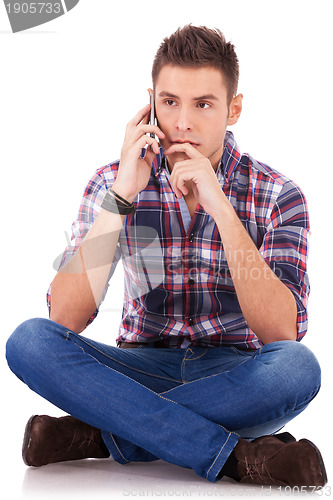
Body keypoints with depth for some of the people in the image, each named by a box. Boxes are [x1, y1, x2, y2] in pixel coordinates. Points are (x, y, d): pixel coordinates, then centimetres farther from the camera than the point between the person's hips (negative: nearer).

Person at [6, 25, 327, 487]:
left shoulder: (277, 195, -7)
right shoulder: (113, 182, -3)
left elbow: (281, 333, -20)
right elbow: (66, 319, -14)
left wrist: (220, 209, -26)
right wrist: (120, 198, -23)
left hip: (235, 376, -1)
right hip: (144, 369, 2)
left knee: (299, 367, -34)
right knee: (29, 341, -25)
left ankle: (97, 436, -23)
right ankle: (238, 457, -29)